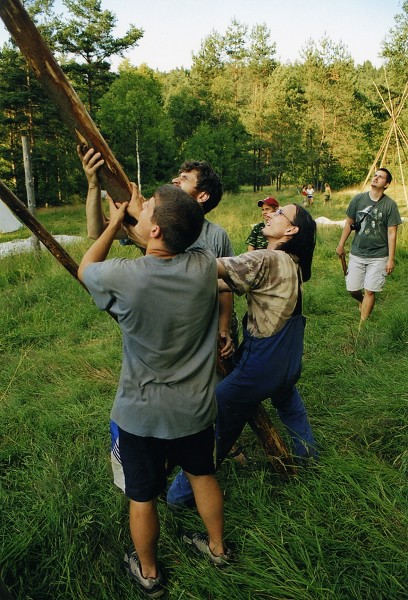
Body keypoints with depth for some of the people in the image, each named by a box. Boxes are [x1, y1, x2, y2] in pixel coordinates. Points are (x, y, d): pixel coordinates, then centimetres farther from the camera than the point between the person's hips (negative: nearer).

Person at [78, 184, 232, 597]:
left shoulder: (123, 277, -27)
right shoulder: (205, 267, -17)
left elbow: (85, 268, -1)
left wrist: (114, 224, 4)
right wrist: (133, 229, 9)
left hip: (141, 413, -3)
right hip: (195, 408, 4)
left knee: (142, 496, 20)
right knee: (203, 475, 27)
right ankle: (217, 547, 50)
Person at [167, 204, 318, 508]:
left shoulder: (267, 260, -22)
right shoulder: (294, 264, 3)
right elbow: (235, 282, 1)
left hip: (261, 363, -8)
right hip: (289, 359, 8)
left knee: (215, 421, 4)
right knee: (287, 399, 38)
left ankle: (183, 494, 17)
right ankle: (307, 451, 57)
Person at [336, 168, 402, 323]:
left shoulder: (390, 205, -8)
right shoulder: (358, 199, -2)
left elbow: (391, 233, -7)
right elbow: (349, 223, 8)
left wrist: (391, 259, -9)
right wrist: (341, 245, 10)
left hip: (378, 256, -2)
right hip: (357, 253, 2)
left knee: (369, 291, -2)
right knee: (352, 289, 7)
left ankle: (362, 325, 13)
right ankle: (362, 301, 43)